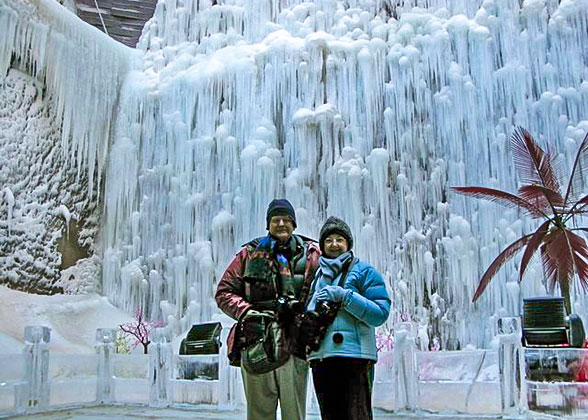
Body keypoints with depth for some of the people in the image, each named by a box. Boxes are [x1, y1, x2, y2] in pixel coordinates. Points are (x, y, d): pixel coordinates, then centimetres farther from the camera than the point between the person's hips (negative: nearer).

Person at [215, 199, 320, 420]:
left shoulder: (311, 255, 10)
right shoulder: (250, 254, 12)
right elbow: (224, 292, 10)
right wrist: (246, 312, -6)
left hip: (294, 346, 0)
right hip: (257, 346, 1)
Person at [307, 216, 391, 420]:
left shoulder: (365, 272, 3)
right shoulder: (317, 276, 19)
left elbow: (380, 313, -7)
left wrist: (343, 295, -13)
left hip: (355, 357, -6)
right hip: (320, 357, 6)